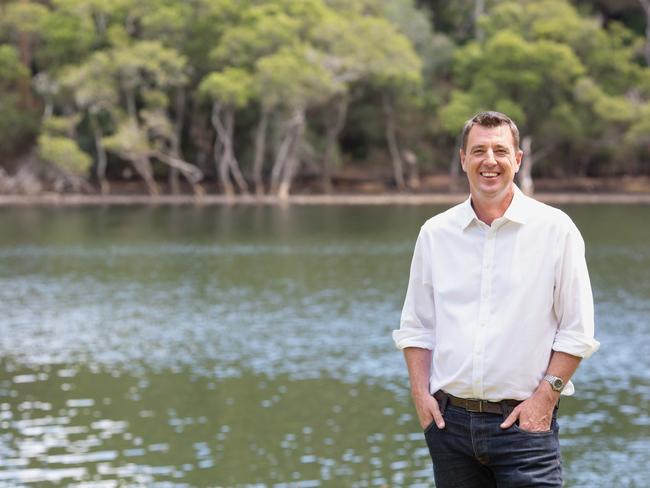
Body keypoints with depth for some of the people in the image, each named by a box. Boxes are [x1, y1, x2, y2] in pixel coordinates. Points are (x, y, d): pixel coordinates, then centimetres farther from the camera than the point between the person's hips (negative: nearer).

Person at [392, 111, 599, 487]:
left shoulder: (554, 228, 0)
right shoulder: (436, 233, 8)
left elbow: (577, 330, -1)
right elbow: (416, 326, 13)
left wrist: (546, 395, -9)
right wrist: (420, 392, 1)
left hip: (523, 419, -3)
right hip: (449, 418, 3)